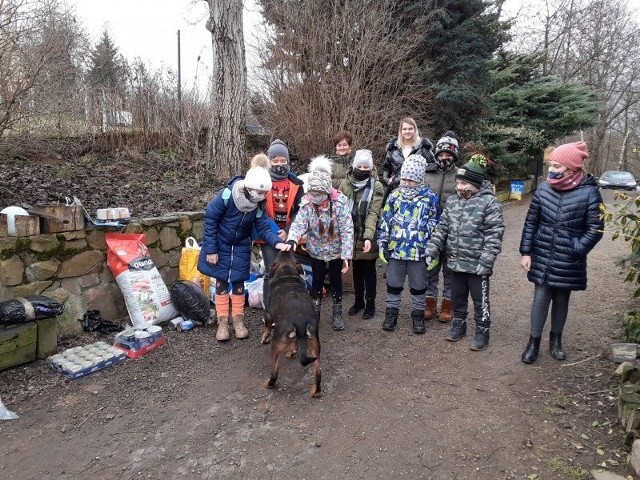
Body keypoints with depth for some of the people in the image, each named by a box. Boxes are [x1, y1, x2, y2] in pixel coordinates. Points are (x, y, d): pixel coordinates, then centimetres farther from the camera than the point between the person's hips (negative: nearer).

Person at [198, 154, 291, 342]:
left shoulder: (259, 204, -18)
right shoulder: (227, 195, -30)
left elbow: (264, 227, -16)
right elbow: (210, 220, -20)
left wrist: (277, 242, -36)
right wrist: (211, 249, -18)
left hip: (241, 246, 3)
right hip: (220, 244, -3)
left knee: (238, 282, 5)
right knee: (221, 282, 4)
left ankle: (238, 320, 19)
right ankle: (222, 322, 15)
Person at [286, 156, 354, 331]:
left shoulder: (340, 202, -23)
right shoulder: (307, 204, -18)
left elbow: (347, 230, -22)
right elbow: (298, 223, -29)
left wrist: (346, 256, -26)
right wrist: (292, 240, -50)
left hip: (336, 250, -1)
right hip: (316, 251, 1)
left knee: (336, 280, 12)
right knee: (317, 280, 14)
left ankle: (337, 313, 31)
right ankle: (315, 312, 33)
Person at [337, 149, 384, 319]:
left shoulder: (376, 186, -9)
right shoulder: (345, 184, 1)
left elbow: (373, 213, -17)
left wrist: (368, 236, -28)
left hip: (368, 237, -3)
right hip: (351, 235, 3)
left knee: (369, 271, 9)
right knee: (356, 270, 17)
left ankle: (370, 303, 25)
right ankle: (358, 300, 33)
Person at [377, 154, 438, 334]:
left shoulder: (430, 198, -4)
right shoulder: (394, 195, 1)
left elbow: (434, 225, 0)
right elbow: (385, 221, 4)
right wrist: (382, 244, 1)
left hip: (418, 251, -1)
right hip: (395, 249, 2)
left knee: (418, 285, 12)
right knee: (393, 284, 13)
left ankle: (418, 315, 29)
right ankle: (391, 313, 28)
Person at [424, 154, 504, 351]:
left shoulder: (489, 202, -13)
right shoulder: (452, 201, 5)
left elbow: (494, 234, -15)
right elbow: (442, 227, 8)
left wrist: (486, 260, -20)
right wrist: (432, 249, -1)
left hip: (477, 264, -5)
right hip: (455, 262, 5)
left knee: (480, 300, 9)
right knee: (457, 297, 19)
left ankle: (482, 331, 25)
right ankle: (458, 324, 37)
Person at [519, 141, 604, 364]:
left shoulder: (589, 192, -12)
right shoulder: (544, 188, -5)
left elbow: (595, 229, -7)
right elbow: (531, 222, 1)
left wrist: (575, 251, -16)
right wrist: (526, 252, -2)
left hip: (568, 261, -1)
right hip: (542, 257, 1)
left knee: (561, 299, 14)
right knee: (541, 298, 6)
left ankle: (556, 339, 34)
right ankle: (534, 341, 20)